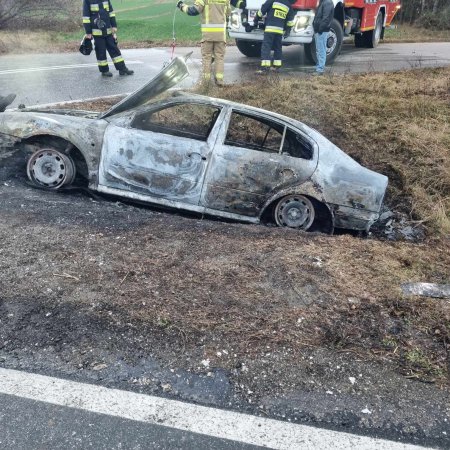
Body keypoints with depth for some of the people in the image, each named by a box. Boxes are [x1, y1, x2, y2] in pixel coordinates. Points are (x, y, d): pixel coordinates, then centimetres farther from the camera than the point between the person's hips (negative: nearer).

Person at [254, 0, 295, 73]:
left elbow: (263, 9, 2)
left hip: (270, 28, -5)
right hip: (280, 30, 5)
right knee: (277, 48, 18)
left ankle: (265, 67, -19)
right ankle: (277, 66, 19)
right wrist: (287, 30, 27)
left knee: (266, 47, -8)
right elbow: (290, 20, 17)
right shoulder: (289, 6, 14)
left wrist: (256, 19, 14)